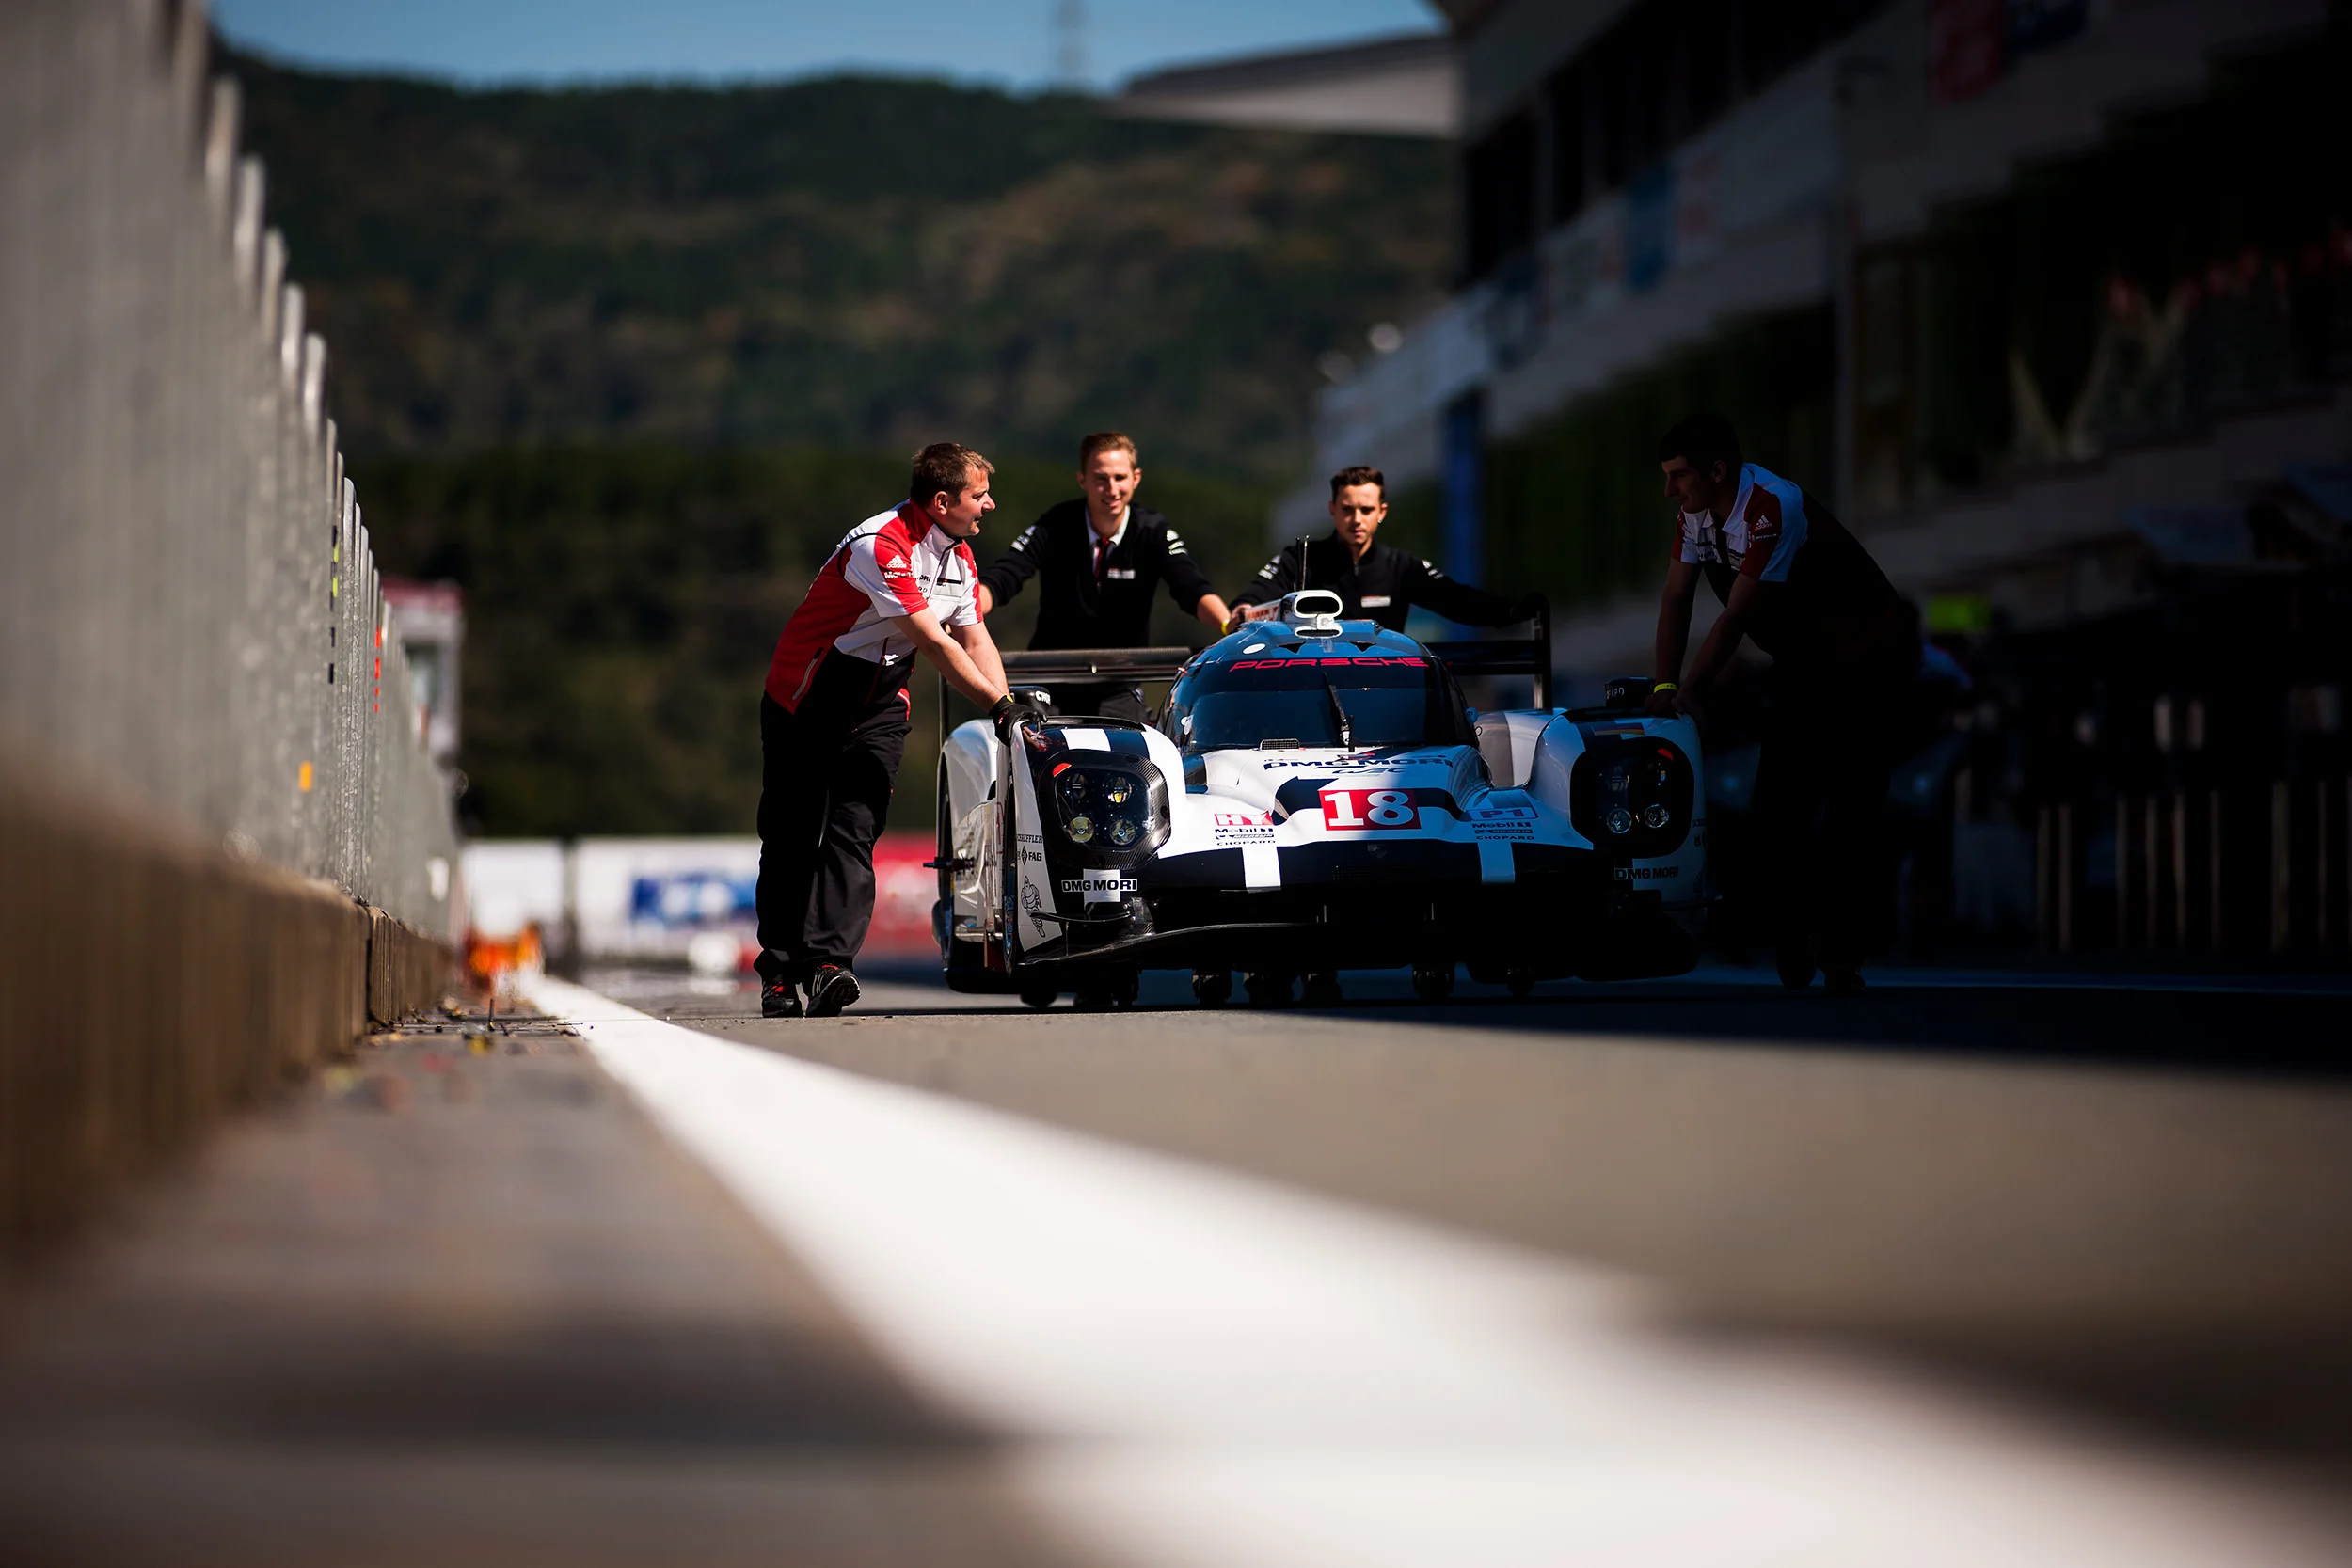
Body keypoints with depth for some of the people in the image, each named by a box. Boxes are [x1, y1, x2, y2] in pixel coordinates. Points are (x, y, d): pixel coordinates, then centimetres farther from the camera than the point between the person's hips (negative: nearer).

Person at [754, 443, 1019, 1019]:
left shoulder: (958, 555, 3)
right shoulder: (879, 546, -25)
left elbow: (975, 639, 4)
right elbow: (934, 643, -26)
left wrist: (1008, 707, -11)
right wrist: (999, 704, -22)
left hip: (878, 710, 6)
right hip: (806, 704, -6)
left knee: (853, 832, -12)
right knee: (791, 841, 1)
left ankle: (827, 961, -24)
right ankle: (779, 971, 11)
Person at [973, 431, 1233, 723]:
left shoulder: (1152, 532, -5)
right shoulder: (1055, 526, -7)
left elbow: (1193, 589, -18)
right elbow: (1000, 579, -16)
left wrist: (1229, 625, -40)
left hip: (1118, 690, 0)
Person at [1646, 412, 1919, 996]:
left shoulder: (1773, 510, -29)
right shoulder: (1696, 511, -4)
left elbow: (1736, 617, -27)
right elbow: (1676, 600, -1)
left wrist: (1690, 692, -23)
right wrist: (1664, 687, -10)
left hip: (1864, 658, -7)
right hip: (1801, 664, 7)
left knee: (1850, 815, -10)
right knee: (1777, 808, -2)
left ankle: (1842, 956, -7)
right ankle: (1795, 932, 14)